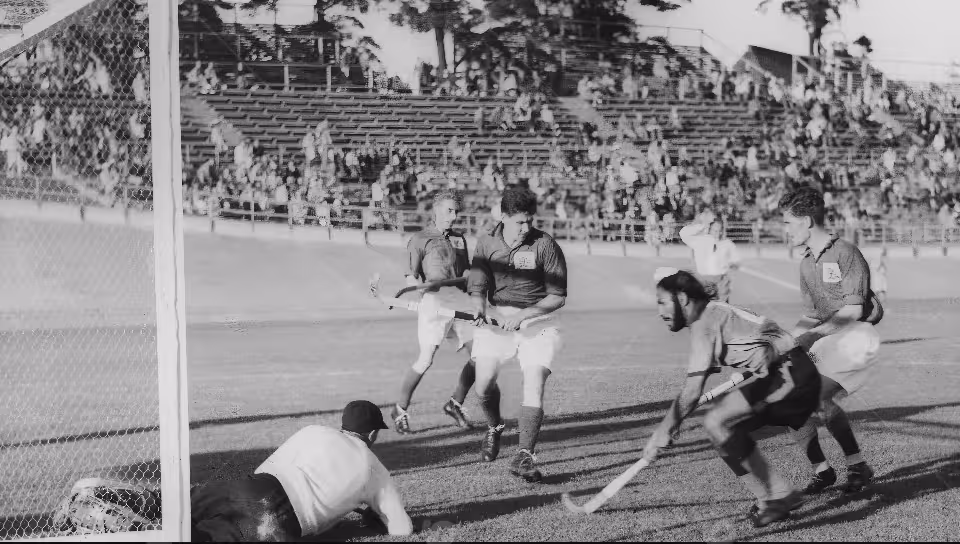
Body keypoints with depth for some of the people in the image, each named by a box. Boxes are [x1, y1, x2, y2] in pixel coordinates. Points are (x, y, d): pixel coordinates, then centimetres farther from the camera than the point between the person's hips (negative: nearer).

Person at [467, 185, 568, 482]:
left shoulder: (545, 245, -11)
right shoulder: (487, 243, -1)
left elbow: (558, 297, -10)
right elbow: (478, 286, -3)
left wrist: (523, 314, -21)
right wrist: (480, 308, -26)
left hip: (538, 321, -3)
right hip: (496, 320, 3)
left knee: (534, 384, -17)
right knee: (483, 385, -4)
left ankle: (524, 456, -13)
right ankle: (494, 429, 29)